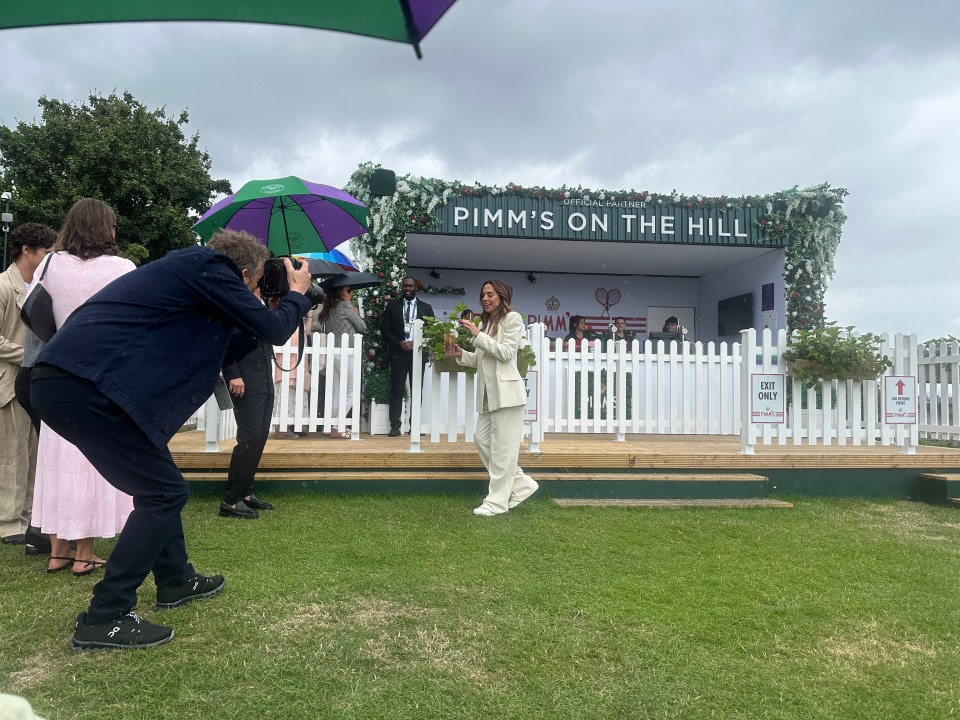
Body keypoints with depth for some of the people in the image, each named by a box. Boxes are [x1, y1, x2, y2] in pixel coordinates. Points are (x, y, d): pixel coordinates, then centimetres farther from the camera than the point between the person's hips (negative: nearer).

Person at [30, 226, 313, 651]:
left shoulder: (185, 270, 25)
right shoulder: (208, 267, -3)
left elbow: (222, 352, 29)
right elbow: (272, 330, -3)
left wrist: (273, 315, 29)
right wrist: (297, 294, 16)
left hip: (59, 380, 10)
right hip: (85, 385, -10)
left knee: (155, 483, 22)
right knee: (164, 492, -1)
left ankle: (176, 581, 36)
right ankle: (103, 620, 5)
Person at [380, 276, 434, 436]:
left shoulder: (426, 308, 11)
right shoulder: (392, 306, 8)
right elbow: (385, 329, 4)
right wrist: (399, 343, -9)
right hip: (398, 353, -1)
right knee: (396, 390, -2)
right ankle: (395, 426, 1)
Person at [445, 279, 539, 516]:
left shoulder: (512, 318, -3)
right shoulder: (485, 321, 18)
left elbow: (506, 353, -14)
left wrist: (478, 335, -15)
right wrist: (460, 354, 1)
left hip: (506, 391, -8)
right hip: (488, 392, 8)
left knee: (502, 447, -3)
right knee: (482, 440, 8)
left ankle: (497, 501, 4)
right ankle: (521, 484, 19)